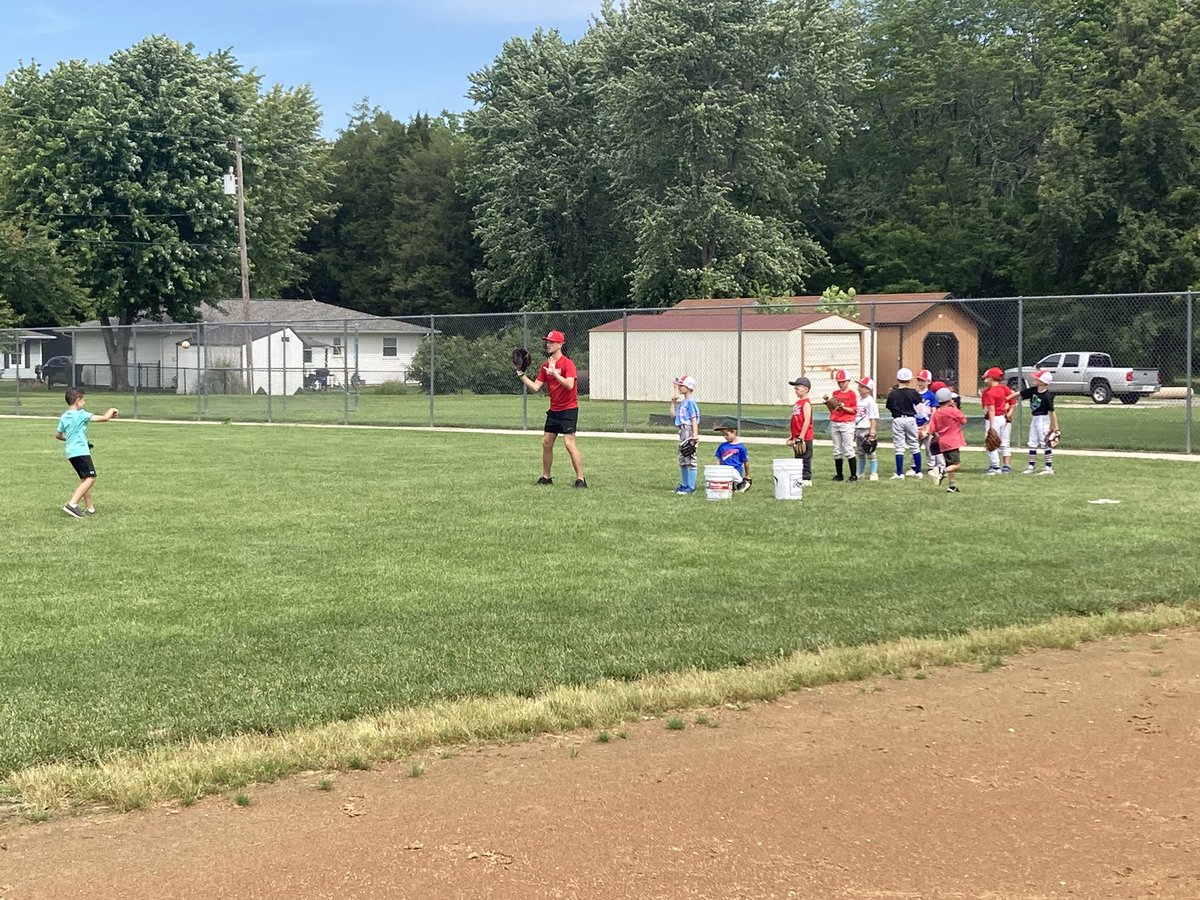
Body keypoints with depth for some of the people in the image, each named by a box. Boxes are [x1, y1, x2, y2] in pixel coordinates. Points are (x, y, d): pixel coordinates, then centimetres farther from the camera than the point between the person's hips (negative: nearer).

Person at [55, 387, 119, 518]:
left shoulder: (64, 417, 11)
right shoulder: (81, 415, -9)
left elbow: (58, 435, 22)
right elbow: (104, 418, -11)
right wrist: (111, 411, 8)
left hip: (71, 452, 9)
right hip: (81, 451, -9)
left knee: (85, 479, 18)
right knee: (90, 478, -13)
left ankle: (90, 507, 21)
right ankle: (72, 504, -24)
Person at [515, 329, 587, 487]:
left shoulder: (567, 363, -14)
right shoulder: (545, 365, 8)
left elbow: (570, 385, -29)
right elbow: (535, 387, 6)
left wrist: (555, 372, -33)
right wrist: (521, 375, -3)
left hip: (568, 409, -8)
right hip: (553, 410, 8)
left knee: (569, 443, -15)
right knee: (546, 443, 10)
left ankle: (581, 479, -11)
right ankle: (546, 477, 21)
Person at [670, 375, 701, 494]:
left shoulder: (690, 402, -12)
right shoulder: (682, 402, 15)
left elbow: (694, 419, -16)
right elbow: (673, 413, 22)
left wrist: (694, 436, -21)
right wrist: (673, 402, 13)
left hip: (689, 431, -10)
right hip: (682, 431, 10)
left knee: (690, 460, -8)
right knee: (682, 460, 16)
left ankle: (691, 487, -6)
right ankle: (684, 485, 25)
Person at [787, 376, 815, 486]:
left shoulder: (806, 403, -13)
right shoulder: (798, 403, 16)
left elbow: (807, 421, -19)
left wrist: (801, 437, -22)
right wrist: (792, 436, 21)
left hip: (805, 437, -10)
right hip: (797, 437, 10)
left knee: (805, 458, -5)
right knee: (798, 459, 14)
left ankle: (806, 479, -2)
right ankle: (800, 478, 20)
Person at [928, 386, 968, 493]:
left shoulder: (936, 413, 3)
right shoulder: (953, 411, -12)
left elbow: (932, 429, -1)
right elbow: (964, 420, 3)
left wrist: (936, 437, 18)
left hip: (943, 443, 6)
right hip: (953, 442, -6)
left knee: (950, 464, 16)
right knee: (955, 464, -8)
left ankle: (953, 486, 17)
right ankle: (943, 471, -35)